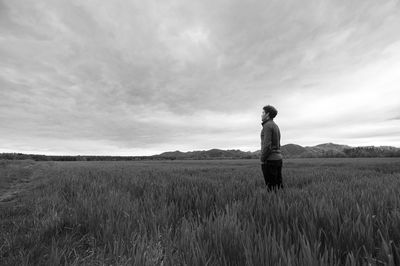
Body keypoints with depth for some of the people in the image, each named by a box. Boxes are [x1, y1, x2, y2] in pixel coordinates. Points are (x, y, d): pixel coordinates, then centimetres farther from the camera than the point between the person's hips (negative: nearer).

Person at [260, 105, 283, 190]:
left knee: (271, 187, -2)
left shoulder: (267, 125, -12)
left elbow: (267, 145, -21)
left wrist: (262, 159, -14)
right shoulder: (276, 126, 17)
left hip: (269, 160, -9)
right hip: (278, 158, 9)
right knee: (278, 184, 13)